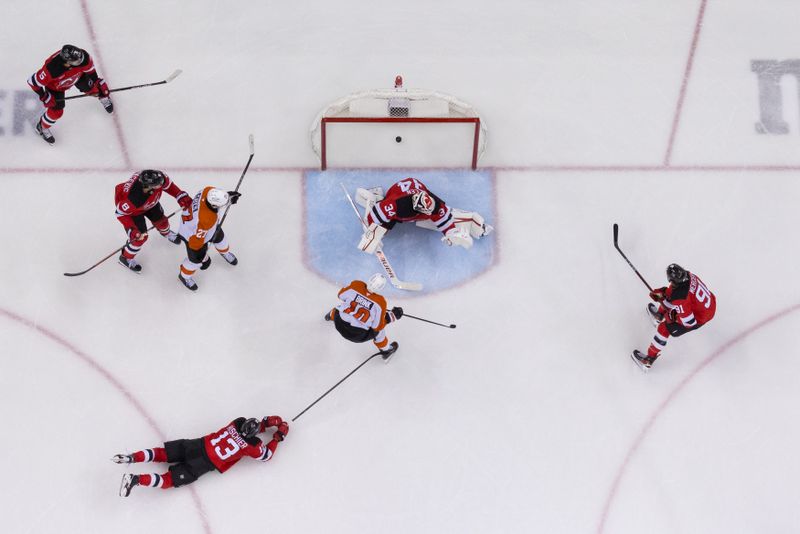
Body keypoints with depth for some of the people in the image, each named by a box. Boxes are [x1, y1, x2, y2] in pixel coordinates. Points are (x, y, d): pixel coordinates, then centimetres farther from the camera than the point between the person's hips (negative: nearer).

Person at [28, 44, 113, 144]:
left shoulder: (84, 57, -40)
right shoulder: (51, 69, -49)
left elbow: (90, 69, -15)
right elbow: (34, 82, -33)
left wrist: (96, 82, -3)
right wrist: (45, 97, -24)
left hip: (77, 74, 3)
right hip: (55, 84, -3)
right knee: (56, 111, 0)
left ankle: (104, 96, 52)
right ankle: (42, 128, 31)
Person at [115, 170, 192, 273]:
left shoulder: (158, 178, -37)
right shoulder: (133, 199, -48)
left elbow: (168, 185, -13)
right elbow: (121, 213, -30)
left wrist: (181, 196, -19)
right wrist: (131, 229, -32)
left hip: (150, 201, 5)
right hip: (132, 209, -5)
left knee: (160, 220, 24)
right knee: (140, 237, 1)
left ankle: (166, 233, 61)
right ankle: (126, 258, 29)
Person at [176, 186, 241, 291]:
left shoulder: (209, 190, -32)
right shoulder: (206, 220, -46)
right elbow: (196, 238, -32)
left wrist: (228, 196, -9)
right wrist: (197, 249, -17)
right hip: (192, 234, -7)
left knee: (219, 236, 30)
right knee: (197, 259, 14)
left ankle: (225, 252, 65)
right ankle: (184, 276, 45)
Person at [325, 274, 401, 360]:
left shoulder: (355, 285, -18)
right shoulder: (380, 302, -25)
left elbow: (341, 295, 3)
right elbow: (378, 326, -16)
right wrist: (393, 315, -5)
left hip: (339, 324, 4)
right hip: (358, 335, -4)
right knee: (378, 329, 23)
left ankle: (331, 315, 67)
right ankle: (386, 351, 43)